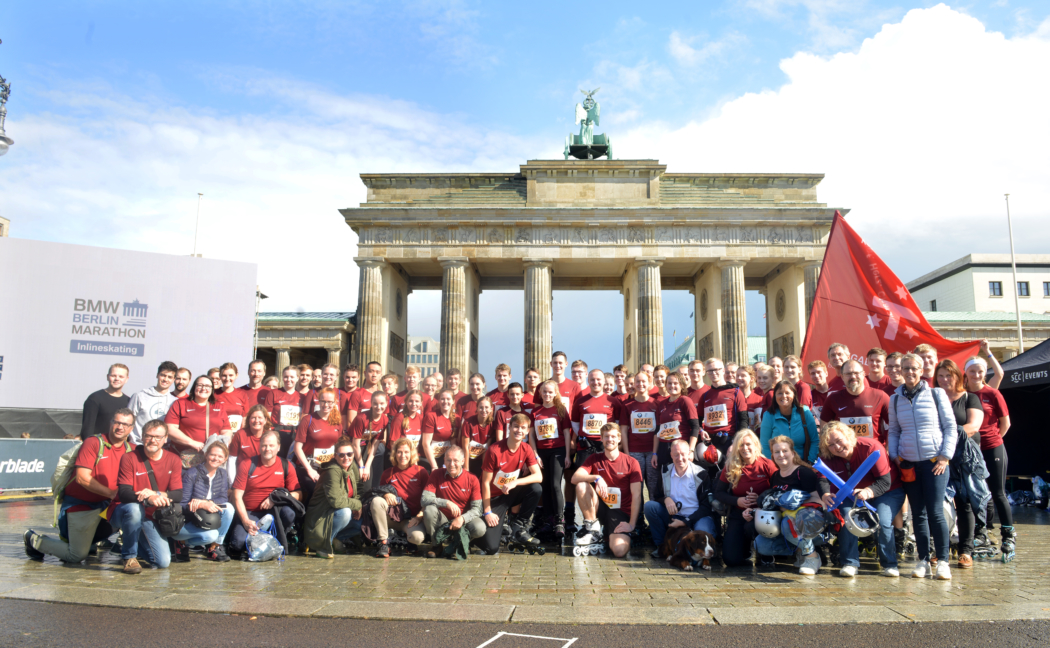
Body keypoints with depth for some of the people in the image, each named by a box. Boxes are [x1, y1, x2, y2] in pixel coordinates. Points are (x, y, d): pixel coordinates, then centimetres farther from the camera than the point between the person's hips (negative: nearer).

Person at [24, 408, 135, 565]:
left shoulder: (131, 449, 2)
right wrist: (111, 493, -23)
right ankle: (33, 539, 22)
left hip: (107, 505, 6)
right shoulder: (94, 443, -14)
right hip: (81, 504, -6)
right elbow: (82, 477, -20)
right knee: (77, 556, -4)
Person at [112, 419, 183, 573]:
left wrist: (157, 494, -30)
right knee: (134, 508, -39)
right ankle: (129, 556, -15)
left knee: (163, 562, -8)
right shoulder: (129, 458, -12)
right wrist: (149, 498, -42)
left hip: (149, 520, 3)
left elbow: (178, 495, -9)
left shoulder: (173, 460, -3)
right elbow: (124, 493, -23)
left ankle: (132, 544, 24)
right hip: (123, 514, -3)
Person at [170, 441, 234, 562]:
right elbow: (181, 504, -18)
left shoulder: (223, 475, 4)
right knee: (211, 535, -32)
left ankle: (214, 548, -9)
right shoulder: (191, 474, -14)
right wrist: (203, 505, -34)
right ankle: (182, 543, 0)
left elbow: (224, 499, -6)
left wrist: (203, 502, -23)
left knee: (228, 508, -21)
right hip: (185, 523, -5)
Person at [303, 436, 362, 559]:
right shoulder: (333, 471, -24)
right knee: (345, 512, -34)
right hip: (320, 518, -8)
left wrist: (357, 506, -6)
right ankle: (324, 545, -14)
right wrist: (357, 504, -19)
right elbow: (335, 500, -33)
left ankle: (336, 539, 9)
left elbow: (358, 490, 13)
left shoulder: (353, 467, 1)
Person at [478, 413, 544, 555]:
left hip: (511, 494, 4)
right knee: (491, 548, -16)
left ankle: (518, 527, -7)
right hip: (494, 497, -4)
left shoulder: (526, 449, -7)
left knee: (536, 489, -26)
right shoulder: (494, 450, -22)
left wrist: (515, 482, -31)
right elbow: (485, 482, -15)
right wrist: (487, 512, -14)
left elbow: (538, 476, -16)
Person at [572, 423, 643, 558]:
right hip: (599, 508, 3)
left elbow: (636, 495, -7)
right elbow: (575, 478, -11)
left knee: (619, 550, -29)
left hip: (620, 512, -3)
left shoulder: (631, 462, -2)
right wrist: (597, 478, -29)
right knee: (581, 485, -25)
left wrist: (632, 524, -16)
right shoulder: (594, 459, 6)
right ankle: (592, 527, -9)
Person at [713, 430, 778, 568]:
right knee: (731, 560, -14)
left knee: (751, 527, -40)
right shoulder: (731, 467, 2)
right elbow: (719, 493, 6)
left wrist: (761, 498, -21)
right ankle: (746, 552, 25)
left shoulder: (767, 465, -5)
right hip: (738, 514, 3)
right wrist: (737, 501, -11)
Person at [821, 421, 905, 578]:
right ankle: (850, 563, -10)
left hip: (888, 491, -3)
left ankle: (890, 564, -1)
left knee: (882, 522, -24)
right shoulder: (827, 458, -16)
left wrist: (868, 492, -50)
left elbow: (885, 482, -30)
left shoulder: (871, 447, -29)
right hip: (851, 493, 3)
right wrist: (825, 496, -49)